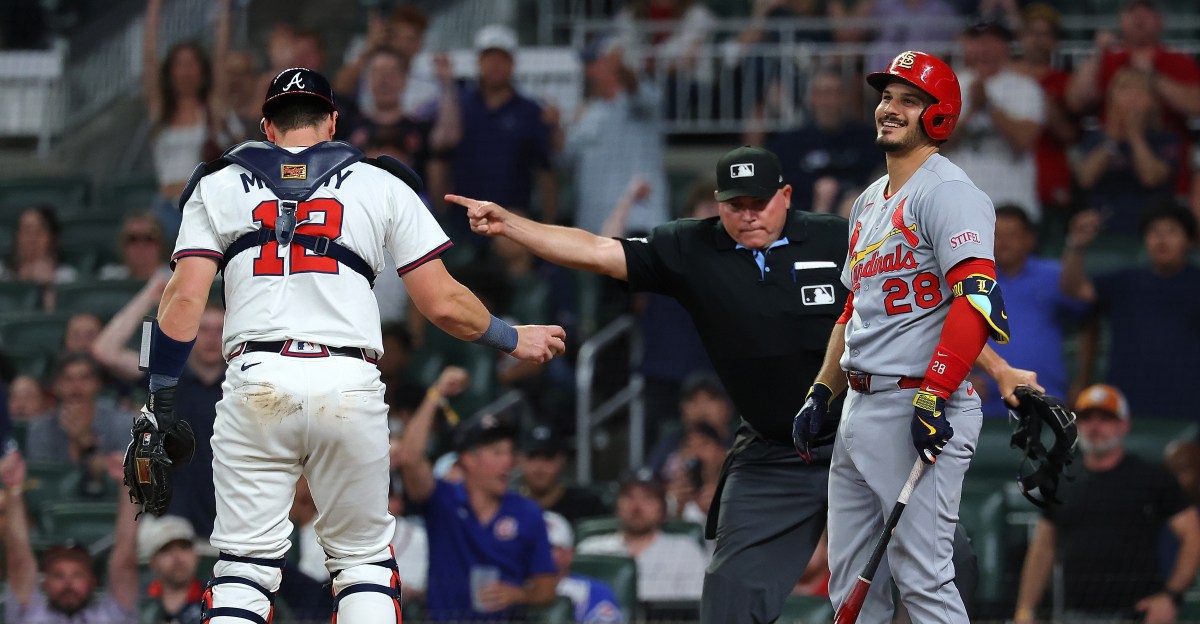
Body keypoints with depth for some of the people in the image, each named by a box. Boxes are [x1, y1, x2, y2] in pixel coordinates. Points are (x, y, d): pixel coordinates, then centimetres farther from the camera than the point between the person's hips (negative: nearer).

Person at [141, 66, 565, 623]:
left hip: (255, 383, 0)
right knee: (364, 557, 12)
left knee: (245, 563, 3)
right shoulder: (382, 186, 14)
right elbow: (443, 302, 9)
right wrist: (512, 340, 26)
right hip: (350, 387, 0)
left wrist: (160, 401, 8)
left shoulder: (219, 187, 15)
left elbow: (185, 298, 3)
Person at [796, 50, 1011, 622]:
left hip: (915, 413, -10)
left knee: (921, 577, -13)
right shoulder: (869, 201, 21)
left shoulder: (947, 191, -9)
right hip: (859, 408, 10)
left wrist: (934, 397, -27)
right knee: (849, 578, 10)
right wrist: (821, 393, 21)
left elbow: (977, 297, -21)